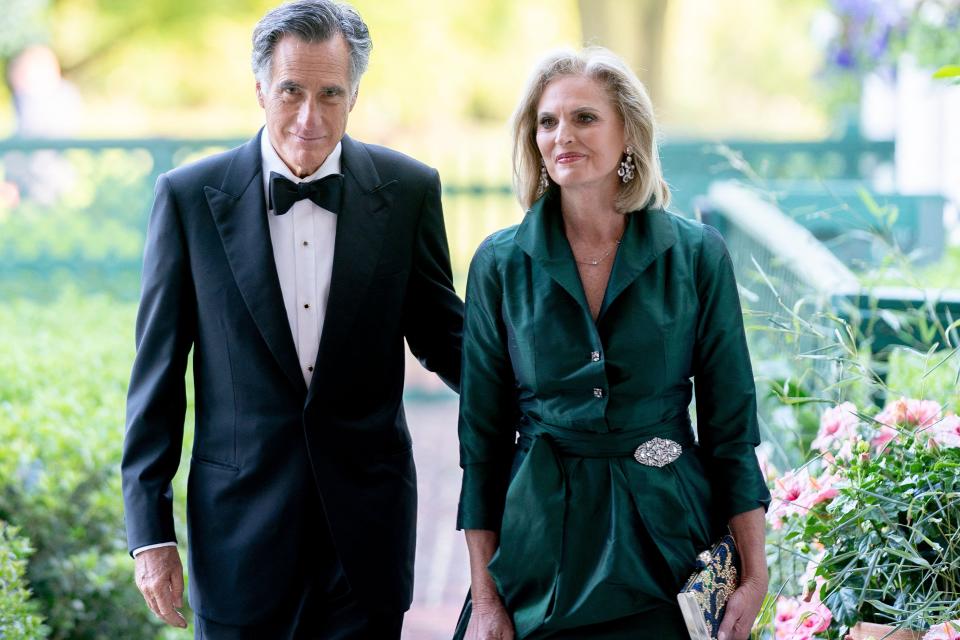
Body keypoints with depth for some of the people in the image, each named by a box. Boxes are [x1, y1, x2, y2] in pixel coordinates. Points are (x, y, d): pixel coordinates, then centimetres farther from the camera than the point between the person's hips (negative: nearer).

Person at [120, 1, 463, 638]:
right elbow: (158, 373, 0)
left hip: (366, 519, 1)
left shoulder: (408, 191, 0)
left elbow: (441, 335, 9)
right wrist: (150, 532, -2)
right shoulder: (189, 196, -3)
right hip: (241, 526, -1)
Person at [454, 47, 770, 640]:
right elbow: (482, 436, 1)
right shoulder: (500, 263, -1)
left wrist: (755, 574, -6)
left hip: (665, 533, 0)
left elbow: (731, 424, 0)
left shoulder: (698, 255, -3)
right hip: (540, 546, 1)